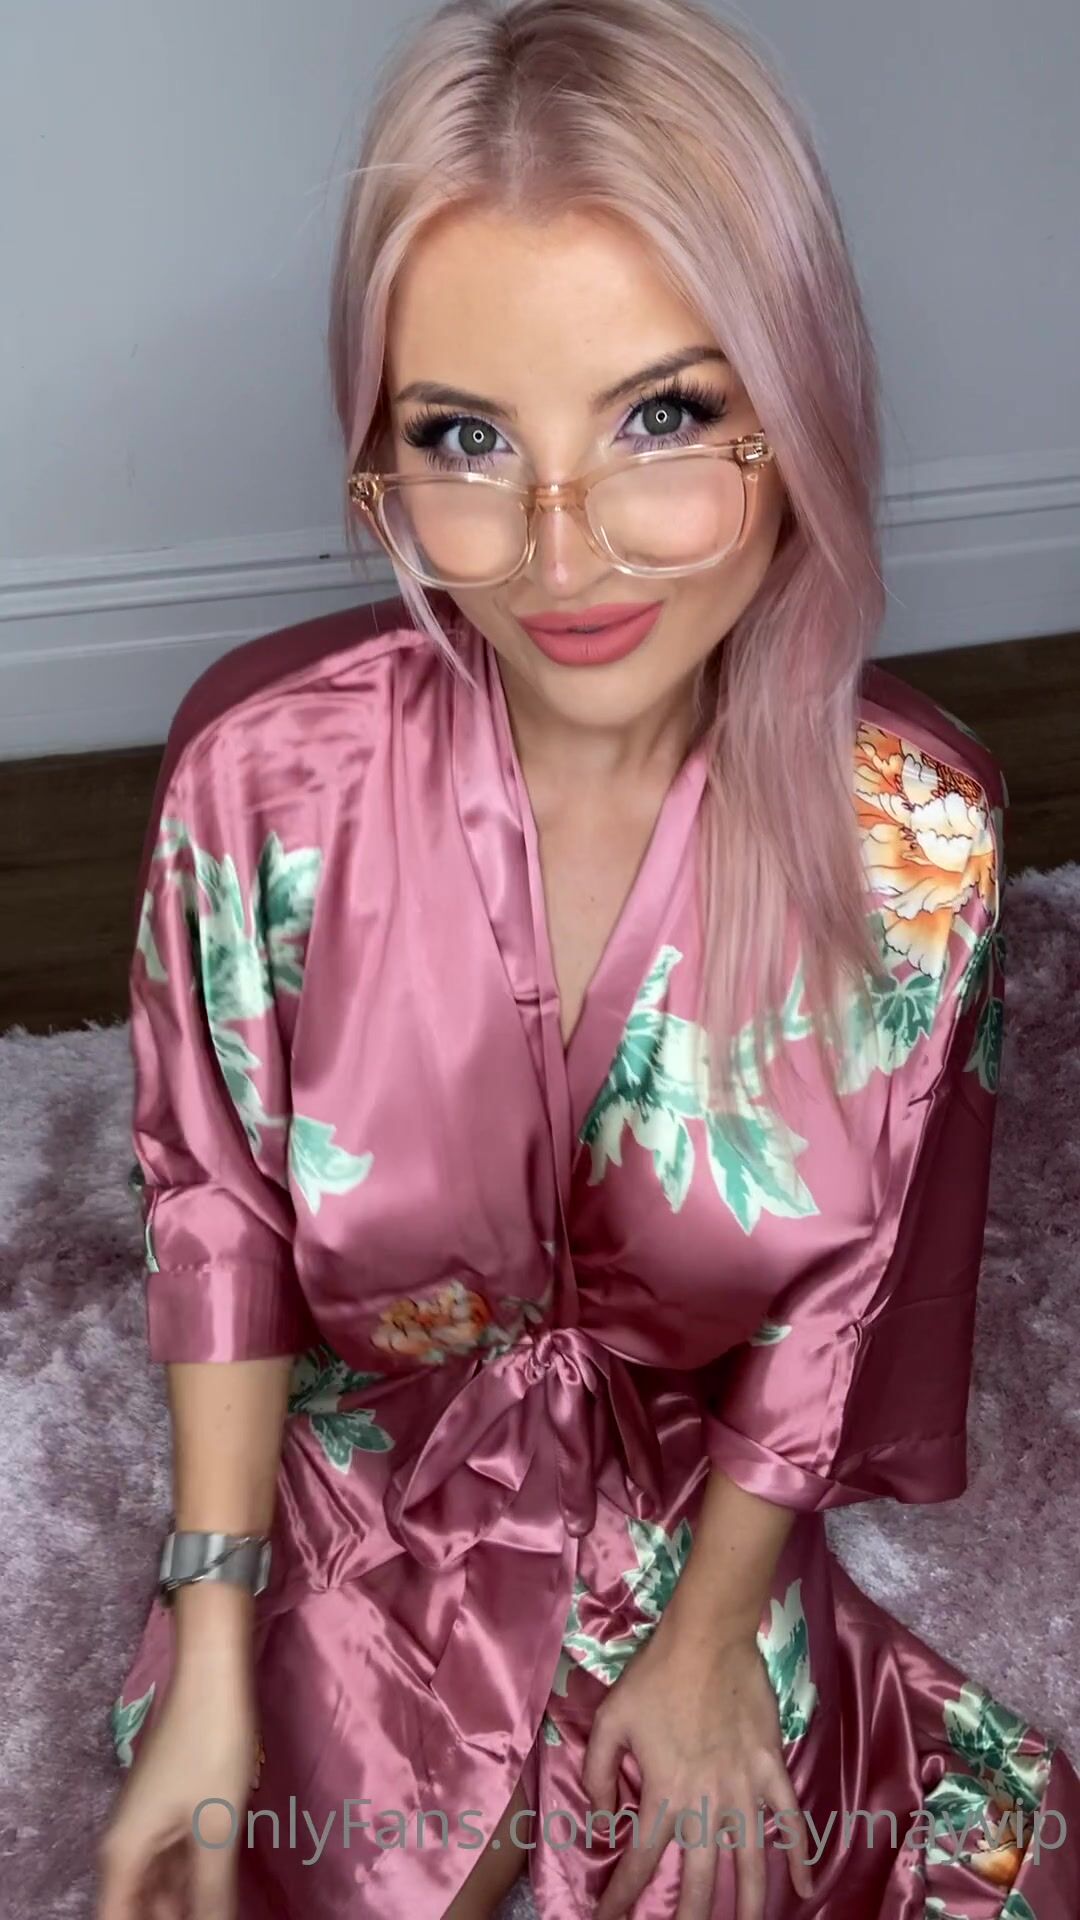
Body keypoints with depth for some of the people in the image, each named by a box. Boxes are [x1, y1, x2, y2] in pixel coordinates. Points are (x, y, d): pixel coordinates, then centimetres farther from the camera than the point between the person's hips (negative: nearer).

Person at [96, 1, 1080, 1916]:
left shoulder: (915, 828, -23)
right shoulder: (261, 764, -24)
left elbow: (834, 1294, -10)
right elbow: (220, 1205, -11)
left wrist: (708, 1636, -3)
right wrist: (211, 1666, -11)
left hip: (705, 1509, 1)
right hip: (358, 1497, 0)